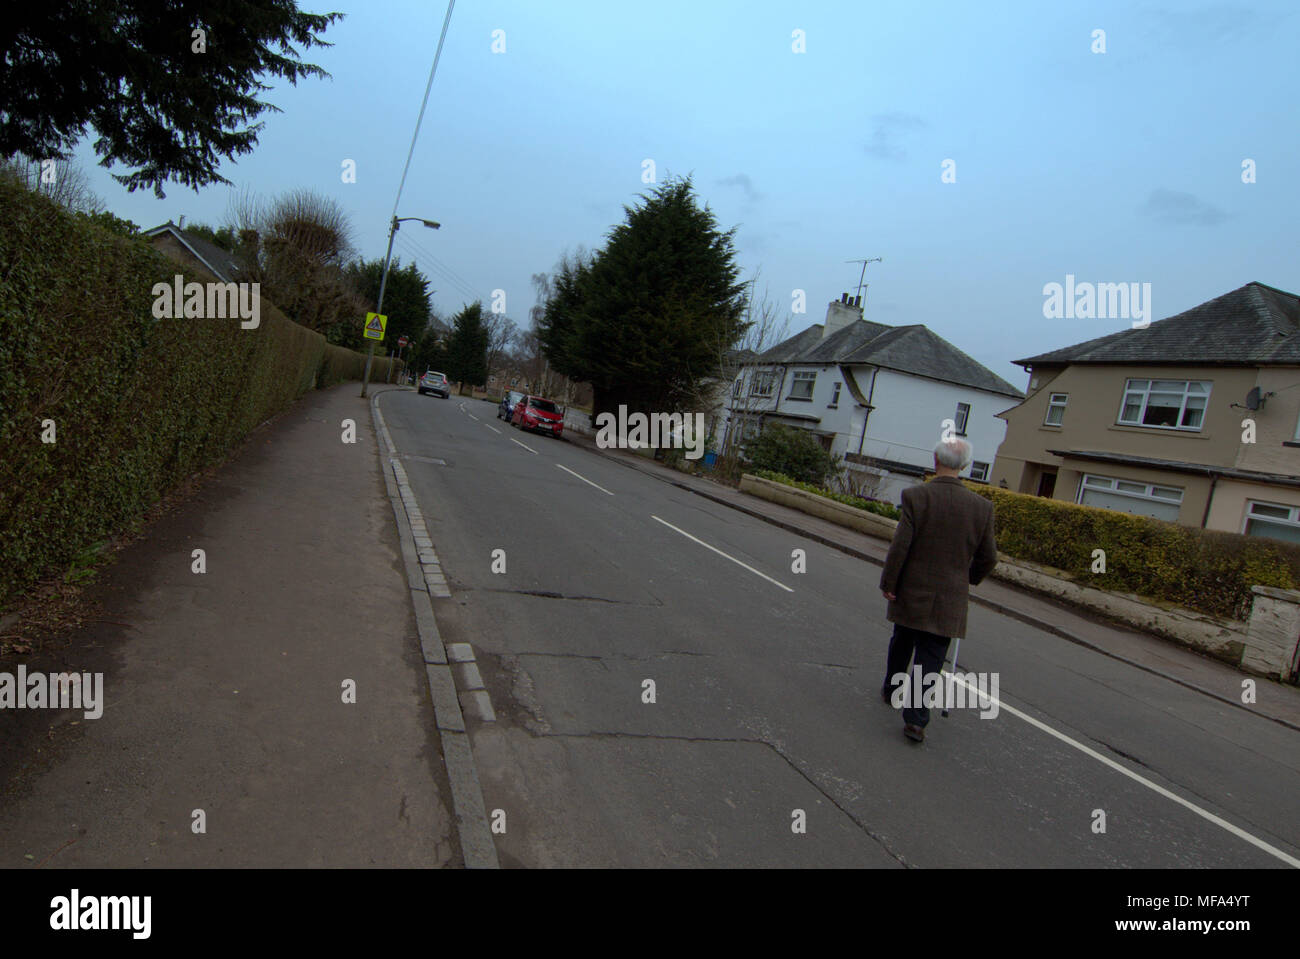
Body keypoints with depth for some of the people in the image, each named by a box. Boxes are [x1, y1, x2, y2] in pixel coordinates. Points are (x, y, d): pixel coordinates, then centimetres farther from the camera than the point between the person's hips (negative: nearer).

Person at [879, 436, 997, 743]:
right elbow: (988, 558, 2)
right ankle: (915, 717, -1)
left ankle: (891, 690, 41)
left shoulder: (915, 496, -14)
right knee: (931, 657, 6)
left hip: (910, 592, 0)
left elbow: (899, 547, -16)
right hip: (949, 599, 0)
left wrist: (888, 583, -5)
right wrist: (969, 578, 21)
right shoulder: (981, 507, -6)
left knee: (901, 643, 22)